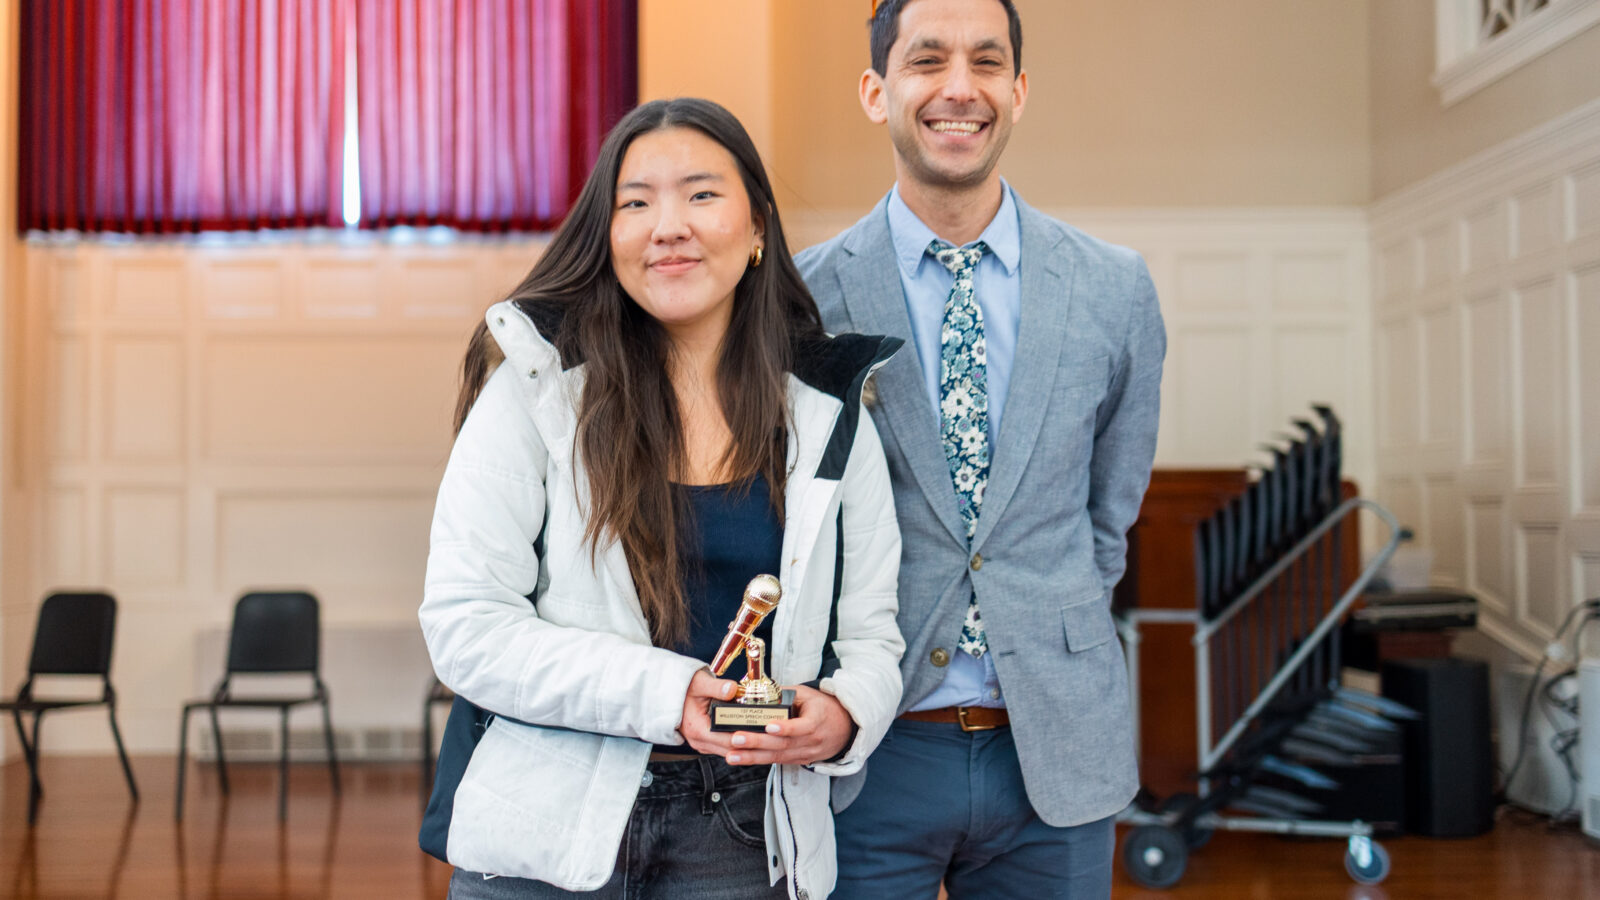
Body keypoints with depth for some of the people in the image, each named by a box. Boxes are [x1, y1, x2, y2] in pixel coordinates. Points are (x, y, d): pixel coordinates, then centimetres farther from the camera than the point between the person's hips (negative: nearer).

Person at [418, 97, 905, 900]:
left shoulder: (828, 416, 3)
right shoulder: (537, 382, -5)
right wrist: (665, 694, -20)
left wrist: (843, 716, -15)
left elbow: (870, 635, 7)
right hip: (547, 834, -1)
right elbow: (463, 625, -10)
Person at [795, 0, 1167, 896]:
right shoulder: (803, 297, -5)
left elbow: (1109, 510, 12)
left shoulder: (1116, 289, 1)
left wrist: (1054, 646, 7)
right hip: (867, 755, -2)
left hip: (1055, 751, 2)